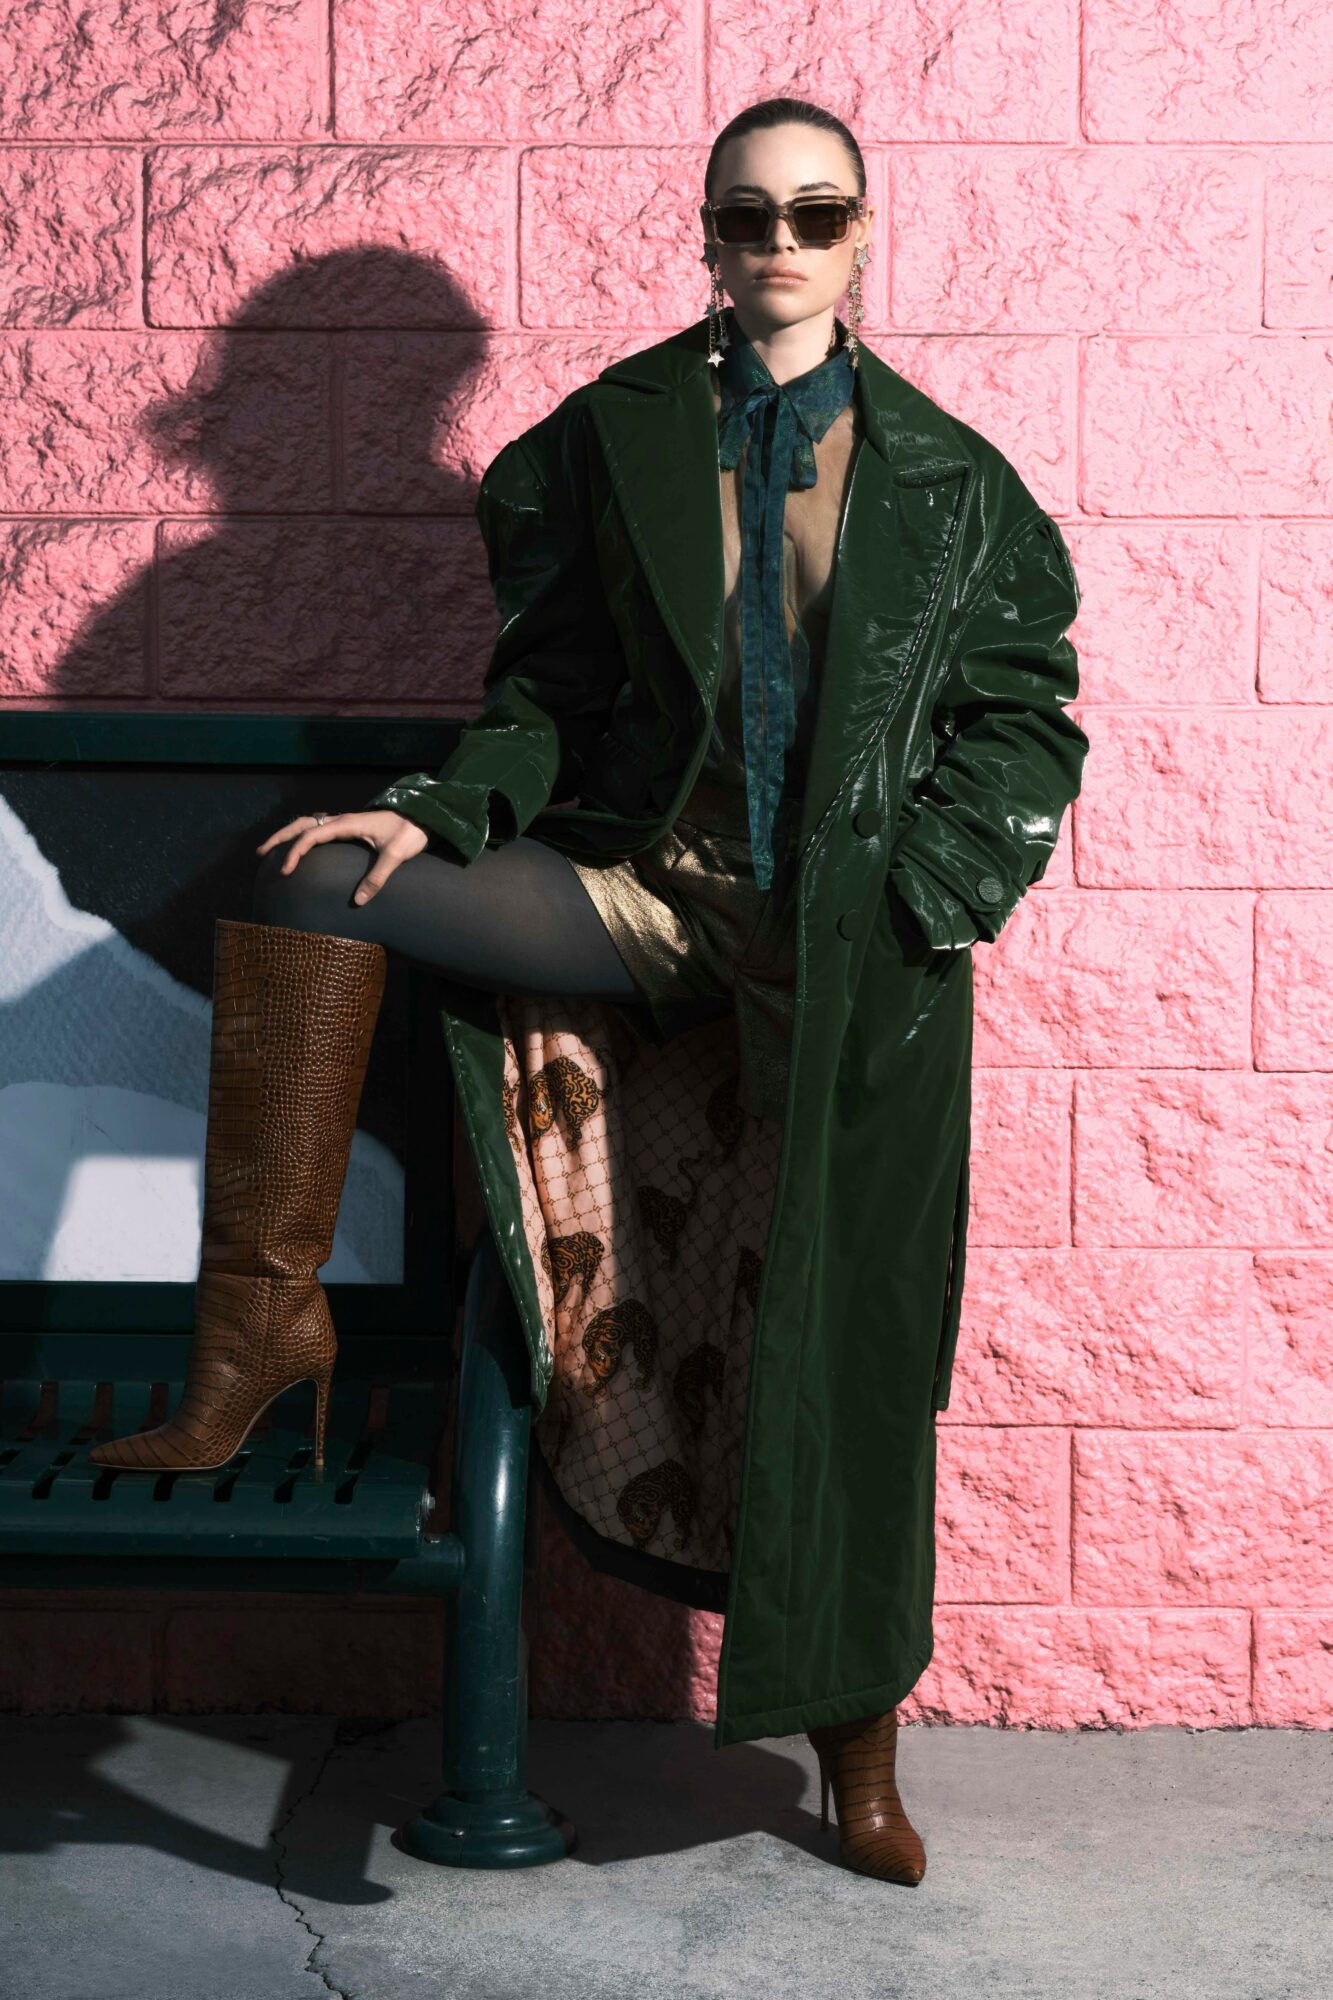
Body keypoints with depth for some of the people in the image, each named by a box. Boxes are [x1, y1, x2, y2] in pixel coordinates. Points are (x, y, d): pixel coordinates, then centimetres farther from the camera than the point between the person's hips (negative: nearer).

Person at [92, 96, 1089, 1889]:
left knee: (850, 1354, 2)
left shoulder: (954, 482, 6)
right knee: (319, 882, -20)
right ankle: (264, 1319, -15)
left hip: (858, 953, -1)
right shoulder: (614, 440, 6)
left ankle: (858, 1752, 21)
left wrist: (918, 905, -6)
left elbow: (1028, 718, 6)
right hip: (645, 890, 1)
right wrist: (444, 813, -12)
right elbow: (550, 683, 6)